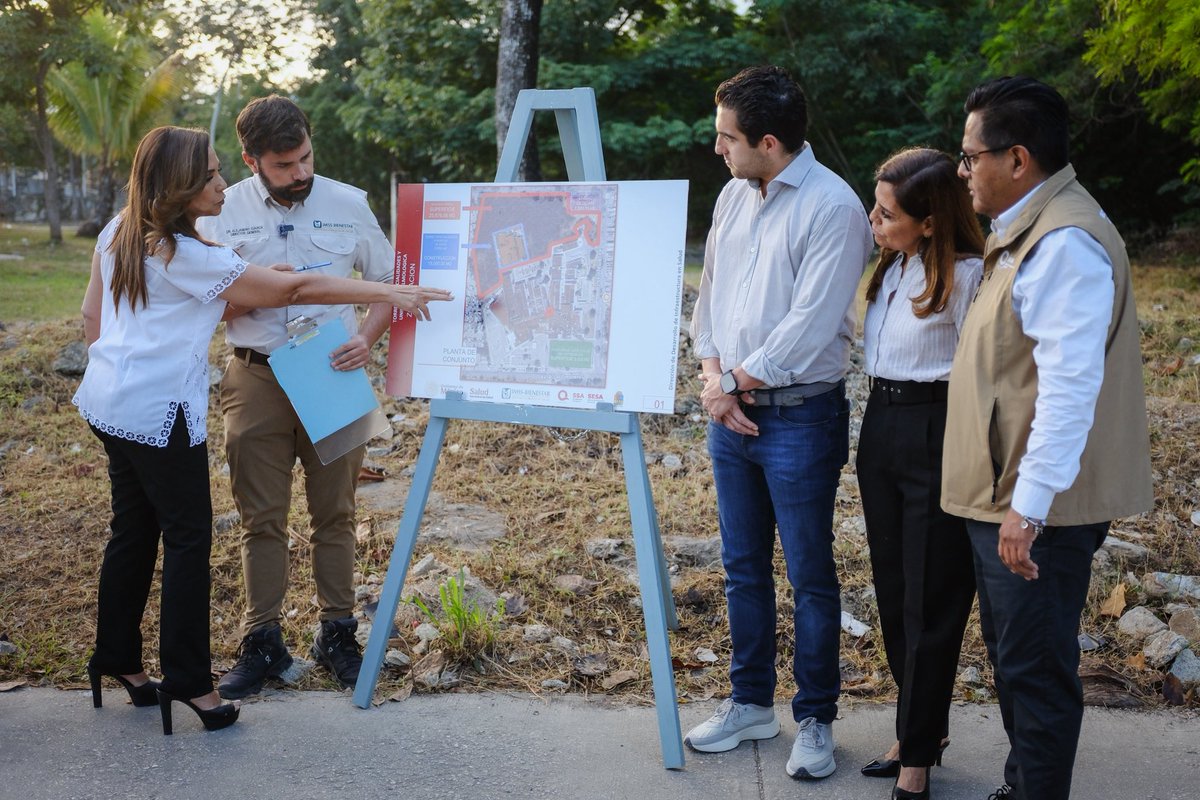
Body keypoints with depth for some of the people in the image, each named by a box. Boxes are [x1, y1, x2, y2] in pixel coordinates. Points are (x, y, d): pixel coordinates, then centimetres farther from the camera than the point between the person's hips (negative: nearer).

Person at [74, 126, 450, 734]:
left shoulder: (118, 234, 6)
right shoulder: (188, 257, -18)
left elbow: (91, 320, 12)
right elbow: (296, 289, -18)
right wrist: (393, 294, -16)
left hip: (109, 402, 9)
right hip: (160, 414, -9)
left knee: (134, 529, 17)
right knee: (188, 536, 0)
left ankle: (118, 659, 28)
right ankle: (187, 679, 6)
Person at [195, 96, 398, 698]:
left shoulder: (349, 205, 0)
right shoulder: (222, 212, 0)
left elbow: (388, 283, 8)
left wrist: (366, 339, -10)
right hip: (255, 380, 0)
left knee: (334, 514, 8)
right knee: (261, 518, 5)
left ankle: (337, 635, 20)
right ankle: (262, 644, 16)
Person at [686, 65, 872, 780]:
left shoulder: (832, 208, -15)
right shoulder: (735, 197, 9)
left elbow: (808, 328, -20)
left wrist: (734, 381, -10)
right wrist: (713, 377, -3)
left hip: (799, 417, -7)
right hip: (732, 412, 7)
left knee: (810, 576, 4)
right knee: (744, 567, 15)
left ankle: (815, 720, 18)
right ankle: (751, 702, 30)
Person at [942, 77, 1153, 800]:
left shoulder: (1065, 244, -21)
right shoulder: (1029, 231, 13)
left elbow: (1070, 387, -26)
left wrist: (1028, 505, -26)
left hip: (1036, 508, -11)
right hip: (1005, 495, 11)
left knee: (1035, 667, 1)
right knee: (1014, 656, 21)